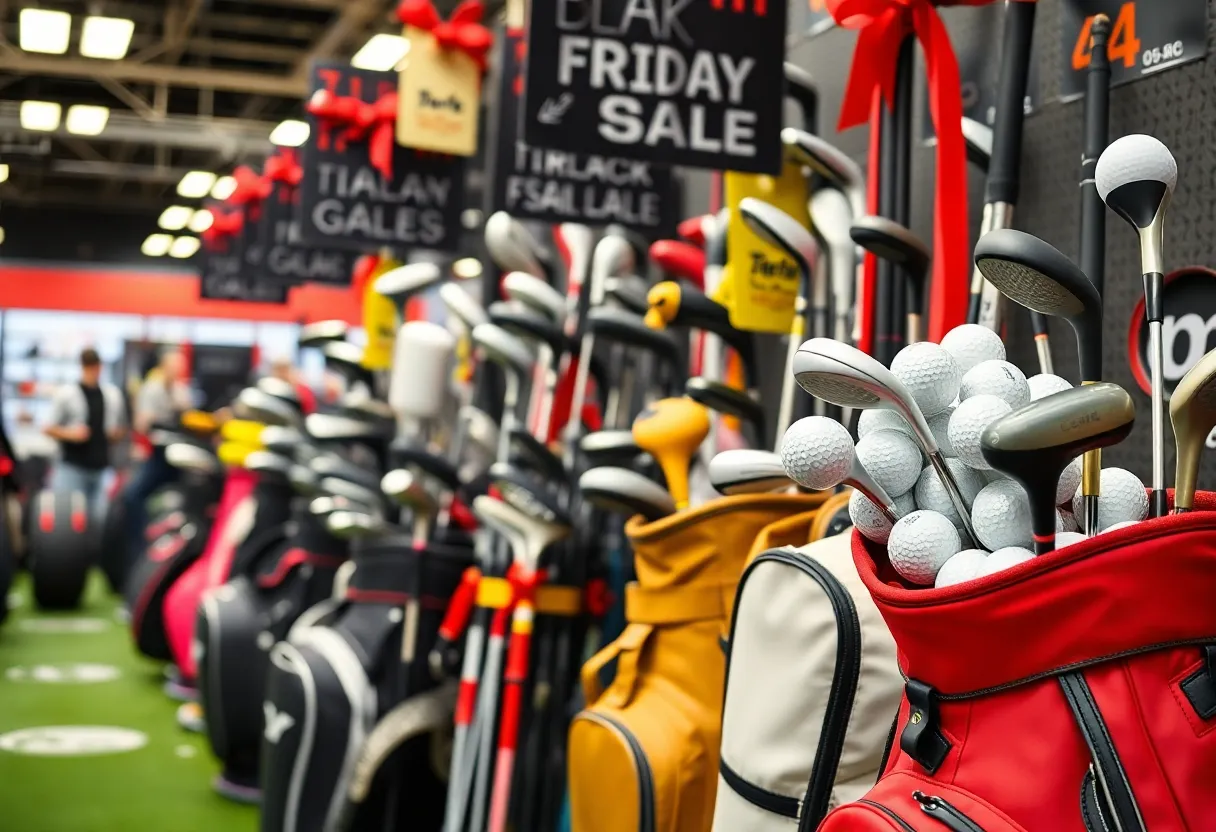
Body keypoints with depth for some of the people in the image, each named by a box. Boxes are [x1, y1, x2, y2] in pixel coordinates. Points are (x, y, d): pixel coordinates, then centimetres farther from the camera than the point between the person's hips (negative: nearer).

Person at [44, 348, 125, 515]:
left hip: (100, 468, 4)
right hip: (72, 466, -4)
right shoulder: (65, 394, -3)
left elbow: (117, 431, 22)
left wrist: (115, 433, 0)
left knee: (96, 512, 1)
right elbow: (48, 429, 1)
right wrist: (70, 434, -15)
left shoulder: (113, 394, 11)